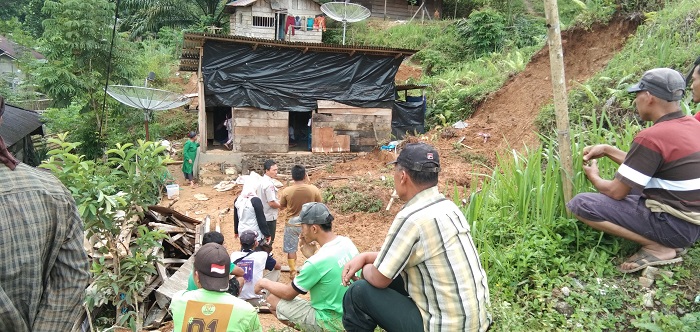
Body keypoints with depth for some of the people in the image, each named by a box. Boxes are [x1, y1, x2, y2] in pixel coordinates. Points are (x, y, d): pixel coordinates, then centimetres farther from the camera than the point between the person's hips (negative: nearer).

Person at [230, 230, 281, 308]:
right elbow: (278, 266, 9)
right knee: (276, 271, 13)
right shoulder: (262, 255, -10)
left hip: (237, 299, 3)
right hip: (256, 301, -3)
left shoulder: (233, 255, -2)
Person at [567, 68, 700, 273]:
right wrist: (607, 150, 13)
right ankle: (666, 242, 11)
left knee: (580, 204, -14)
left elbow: (616, 192, -15)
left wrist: (593, 177, 6)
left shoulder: (651, 137, -22)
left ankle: (658, 247, -9)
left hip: (673, 225, -9)